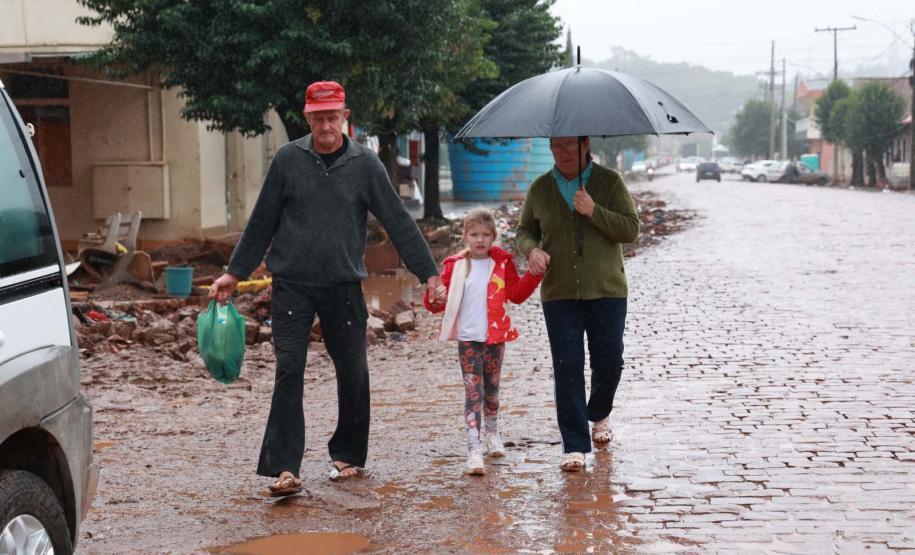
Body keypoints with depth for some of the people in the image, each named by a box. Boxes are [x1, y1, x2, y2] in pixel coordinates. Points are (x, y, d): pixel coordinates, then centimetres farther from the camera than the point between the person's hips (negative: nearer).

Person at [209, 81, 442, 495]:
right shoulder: (288, 160, 2)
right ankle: (285, 467, -8)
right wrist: (235, 272, 10)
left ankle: (348, 454, 25)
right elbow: (261, 223, 9)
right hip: (292, 285, -1)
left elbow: (399, 223, 3)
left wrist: (429, 274, 0)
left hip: (343, 286, 1)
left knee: (353, 374, 6)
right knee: (288, 372, -9)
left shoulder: (364, 164, 1)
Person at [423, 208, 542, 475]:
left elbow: (517, 294, 3)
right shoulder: (455, 265, -2)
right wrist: (435, 298, -23)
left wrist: (534, 275, -9)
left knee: (491, 388, 16)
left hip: (495, 337, 2)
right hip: (468, 339, -2)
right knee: (473, 391, -8)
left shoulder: (502, 263, 2)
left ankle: (492, 433, 38)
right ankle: (474, 448, -13)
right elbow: (442, 300, -1)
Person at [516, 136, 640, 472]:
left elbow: (631, 229, -6)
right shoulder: (540, 189, 6)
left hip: (607, 292, -1)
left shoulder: (610, 182, 0)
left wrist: (593, 212, -19)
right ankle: (575, 445, 2)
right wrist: (531, 250, -6)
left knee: (608, 363, 6)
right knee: (567, 369, -3)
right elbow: (524, 230, 17)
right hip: (559, 294, 1)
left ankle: (599, 414, 38)